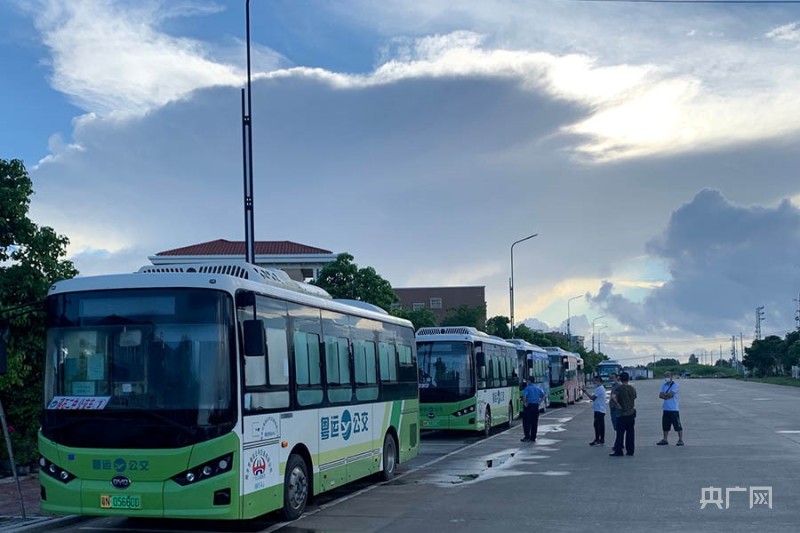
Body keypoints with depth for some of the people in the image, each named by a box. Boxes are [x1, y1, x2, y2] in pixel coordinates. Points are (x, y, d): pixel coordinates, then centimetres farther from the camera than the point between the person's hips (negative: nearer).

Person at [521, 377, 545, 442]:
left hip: (528, 406, -6)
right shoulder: (538, 388, 11)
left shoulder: (528, 388, -10)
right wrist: (539, 402, 15)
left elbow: (524, 396, -26)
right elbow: (543, 395, 19)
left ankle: (527, 437, -6)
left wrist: (524, 403, -14)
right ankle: (533, 438, 11)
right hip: (536, 406, 6)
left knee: (527, 422, -1)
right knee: (534, 423, 9)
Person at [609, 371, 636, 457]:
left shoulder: (619, 388, -12)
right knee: (630, 433, 9)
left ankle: (618, 451, 0)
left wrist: (618, 405, -18)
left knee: (620, 433, -1)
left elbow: (613, 397, -28)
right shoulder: (632, 389, 5)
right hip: (631, 413, 5)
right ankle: (630, 450, 12)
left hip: (621, 414, -5)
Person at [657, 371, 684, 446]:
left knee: (677, 425, -2)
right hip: (666, 409, 6)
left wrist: (664, 394, -3)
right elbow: (660, 395, 1)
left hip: (674, 409, -6)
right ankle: (665, 440, 22)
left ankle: (680, 440, 5)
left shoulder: (674, 385, -7)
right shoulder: (664, 385, 12)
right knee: (665, 426, 12)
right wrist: (667, 396, -14)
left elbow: (671, 394, -19)